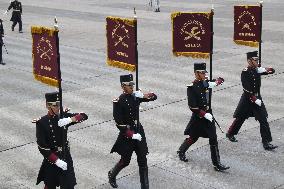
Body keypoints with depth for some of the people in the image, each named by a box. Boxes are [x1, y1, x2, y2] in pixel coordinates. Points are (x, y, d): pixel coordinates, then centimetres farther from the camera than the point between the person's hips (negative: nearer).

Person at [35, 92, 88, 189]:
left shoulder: (63, 117, -3)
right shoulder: (42, 123, -15)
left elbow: (84, 116, -8)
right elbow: (42, 147, -18)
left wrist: (69, 120, -26)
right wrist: (56, 160, -22)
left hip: (66, 157, 3)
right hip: (52, 160, -3)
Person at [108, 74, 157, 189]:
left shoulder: (136, 97, 1)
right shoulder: (119, 101, -14)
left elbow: (154, 97, 3)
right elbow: (119, 123, -16)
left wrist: (145, 96, -17)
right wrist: (131, 135, -19)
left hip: (138, 130, 5)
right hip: (127, 133, -5)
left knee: (143, 161, 4)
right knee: (125, 161, 8)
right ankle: (112, 175, 37)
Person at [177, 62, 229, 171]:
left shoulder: (205, 83, 2)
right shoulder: (192, 87, -17)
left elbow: (221, 80, 18)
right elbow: (192, 107, -20)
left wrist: (215, 83, -4)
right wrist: (204, 114, -22)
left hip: (208, 114, 6)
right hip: (198, 117, -6)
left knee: (213, 139, 2)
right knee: (193, 138, 12)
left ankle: (217, 164, 7)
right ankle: (181, 151, 41)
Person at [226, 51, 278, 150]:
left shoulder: (257, 70, 4)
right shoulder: (245, 72, -16)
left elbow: (272, 71, 5)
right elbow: (247, 89, -21)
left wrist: (265, 70, -16)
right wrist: (255, 100, -23)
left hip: (257, 98, 6)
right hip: (247, 99, -6)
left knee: (263, 120, -2)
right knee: (240, 118, 10)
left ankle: (266, 142, 1)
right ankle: (230, 134, 33)